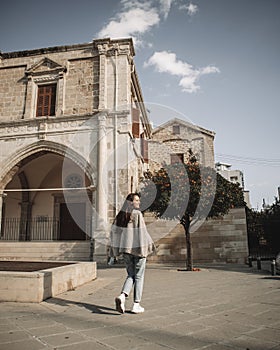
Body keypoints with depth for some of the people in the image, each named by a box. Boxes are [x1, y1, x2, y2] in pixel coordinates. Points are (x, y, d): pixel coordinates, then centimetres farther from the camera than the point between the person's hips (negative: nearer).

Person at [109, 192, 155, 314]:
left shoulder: (120, 215, 6)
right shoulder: (137, 214, -12)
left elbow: (113, 232, 7)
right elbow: (142, 232, -17)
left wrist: (116, 249, 12)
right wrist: (148, 246, -9)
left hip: (126, 249, 5)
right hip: (138, 249, -5)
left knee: (131, 275, 17)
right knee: (139, 276, 8)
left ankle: (122, 296, -5)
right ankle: (136, 305, 13)